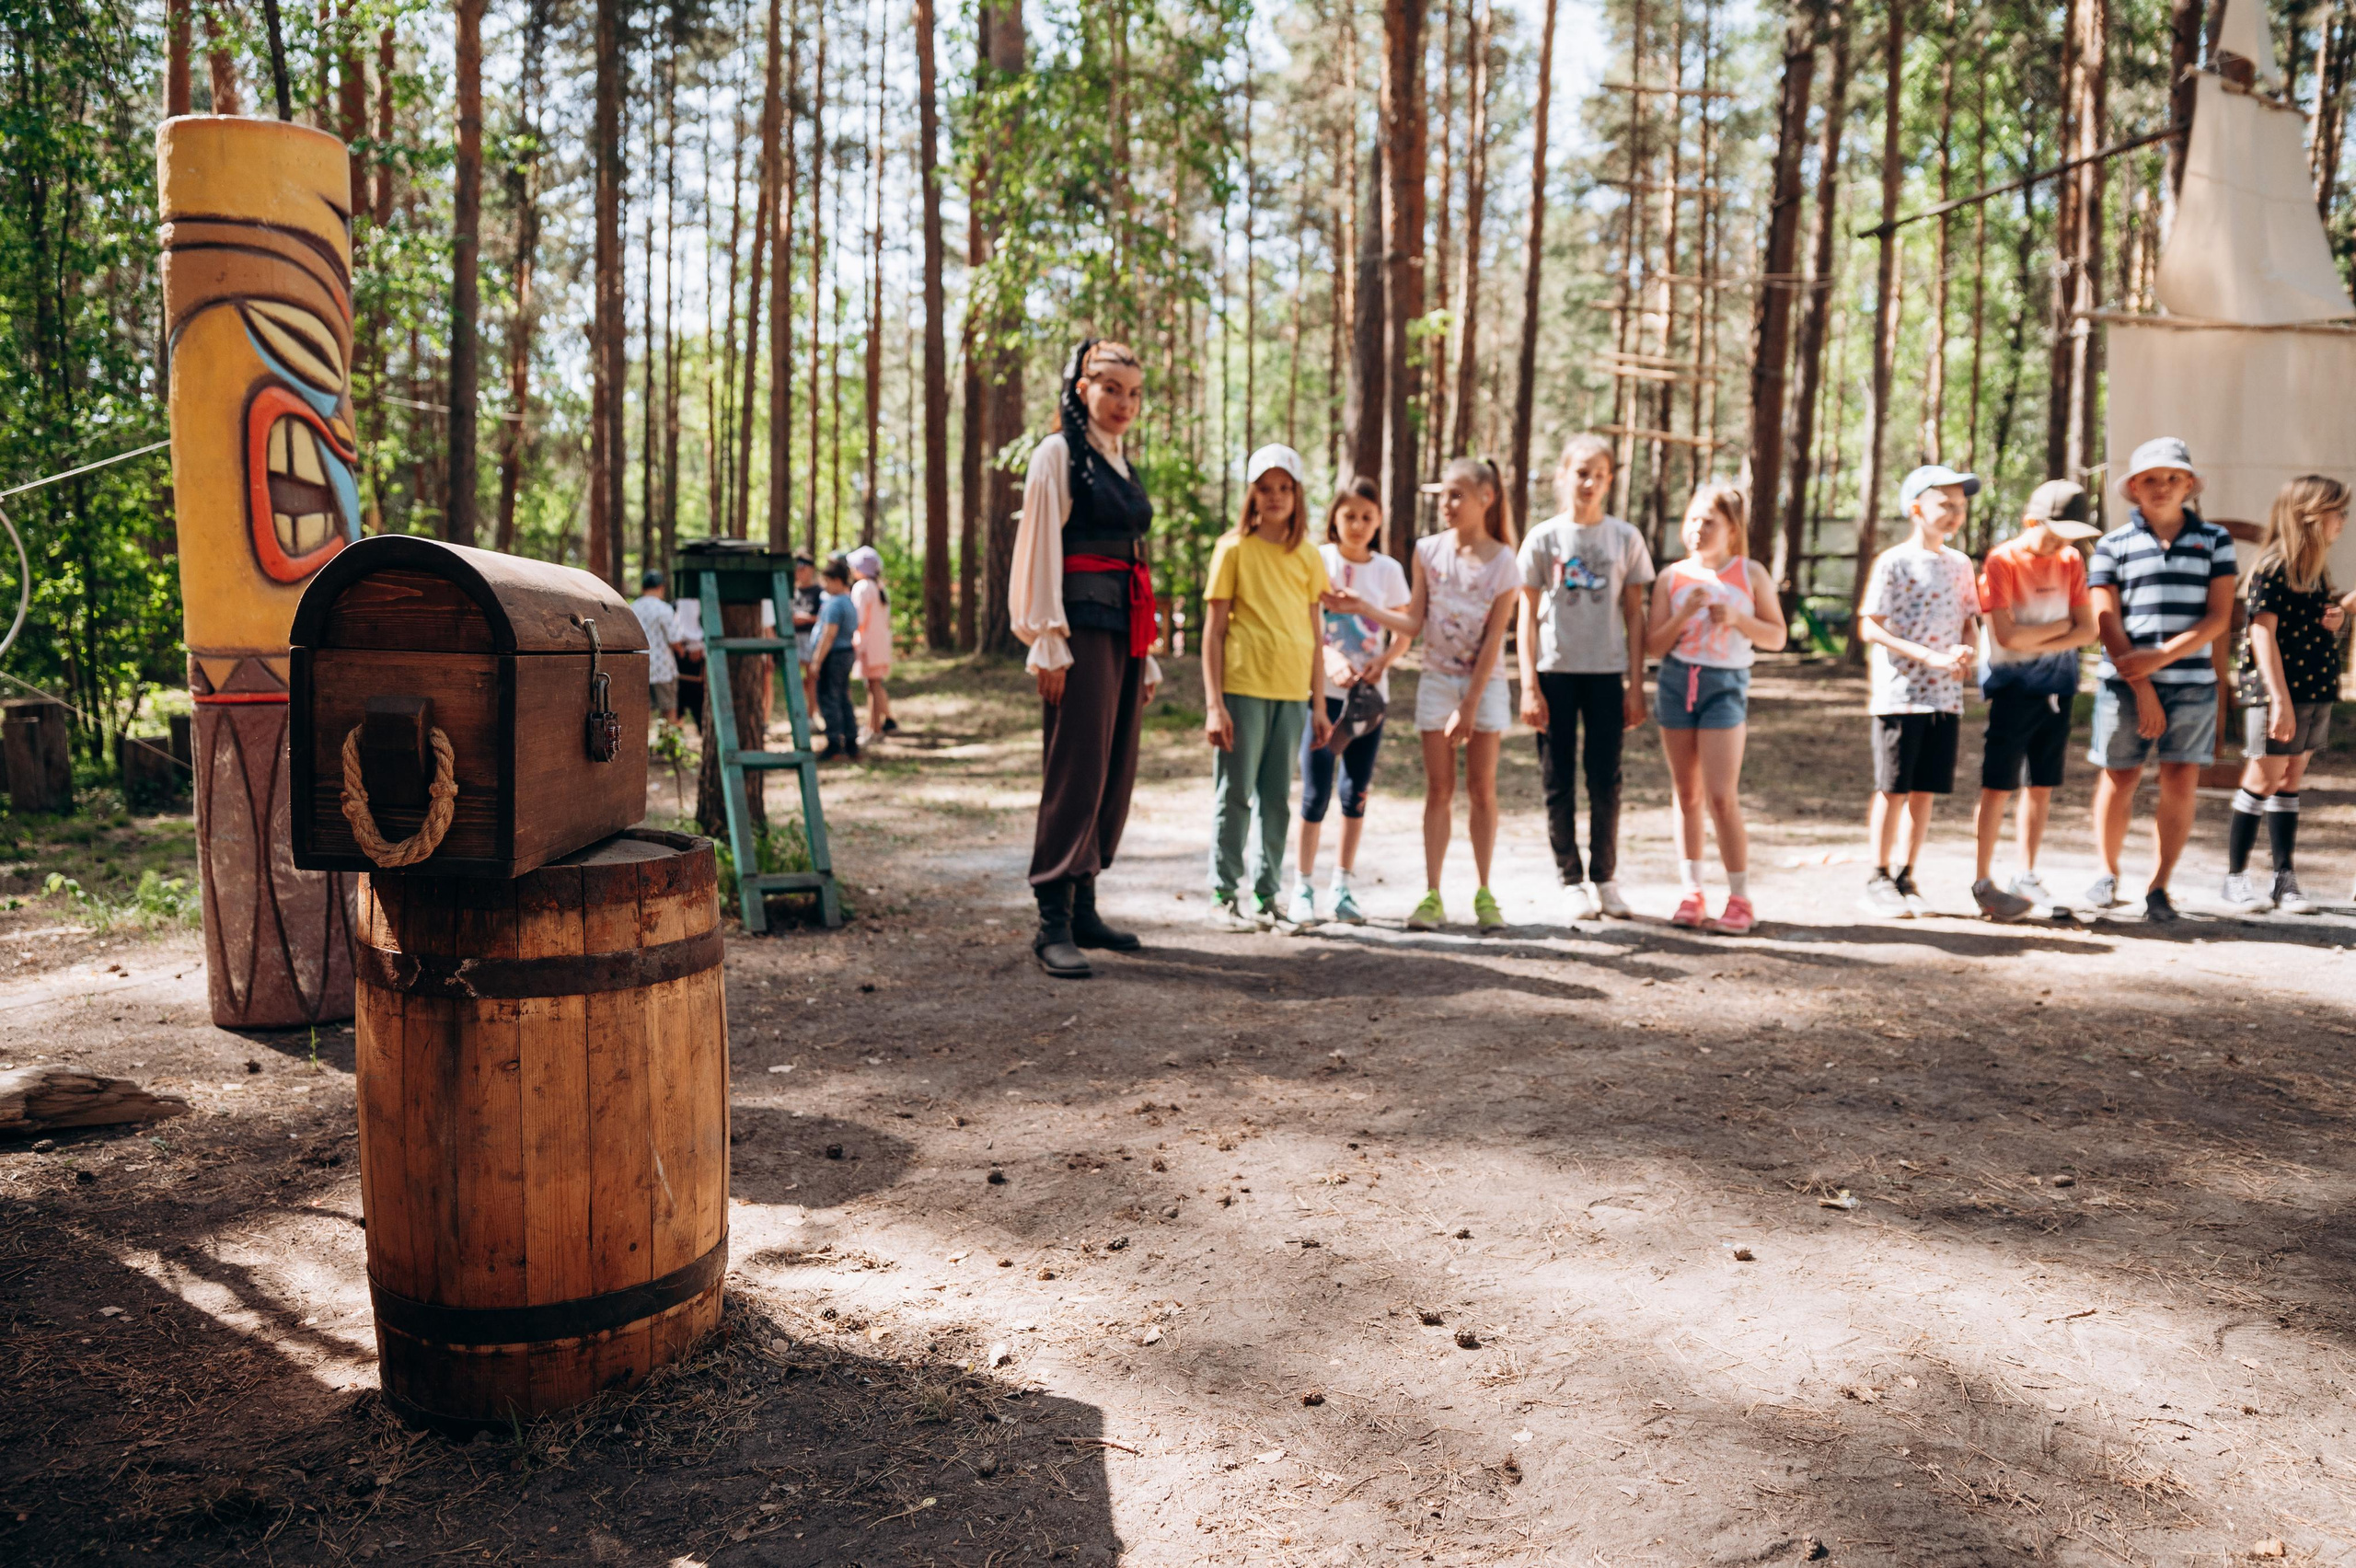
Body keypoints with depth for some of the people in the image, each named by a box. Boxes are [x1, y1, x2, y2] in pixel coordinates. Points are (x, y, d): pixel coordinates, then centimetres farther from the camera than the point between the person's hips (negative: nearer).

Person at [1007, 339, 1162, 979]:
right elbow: (1041, 549, -8)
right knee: (1075, 771, -10)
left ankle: (1083, 906, 15)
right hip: (1081, 628, -8)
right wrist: (1049, 645, -15)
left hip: (1125, 633, 8)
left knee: (1115, 773, 7)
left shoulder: (1122, 466, 21)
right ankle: (1053, 922, -7)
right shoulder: (1058, 453, -1)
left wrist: (1147, 657, 19)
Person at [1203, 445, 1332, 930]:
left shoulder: (1309, 558, 11)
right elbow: (1214, 630, -2)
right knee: (1234, 794, 0)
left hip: (1292, 692, 4)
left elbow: (1315, 635, 14)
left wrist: (1319, 705, 9)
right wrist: (1214, 703, -9)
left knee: (1276, 797, 8)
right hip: (1243, 685, -4)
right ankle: (1224, 897, 8)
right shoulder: (1234, 547, 0)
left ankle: (1265, 895, 17)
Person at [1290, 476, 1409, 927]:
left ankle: (1343, 885, 16)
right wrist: (1331, 660, -22)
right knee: (1316, 791, -6)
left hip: (1370, 694, 3)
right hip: (1323, 691, -3)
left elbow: (1403, 633, 9)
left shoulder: (1388, 569, 8)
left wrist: (1383, 662, -11)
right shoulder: (1317, 560, -1)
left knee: (1357, 791, 6)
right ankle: (1304, 887, 4)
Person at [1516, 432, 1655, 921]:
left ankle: (1605, 878, 18)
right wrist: (1529, 686, -5)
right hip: (1555, 670, 0)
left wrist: (1635, 685, 1)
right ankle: (1573, 880, 13)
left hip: (1606, 673, 1)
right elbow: (1527, 617, 2)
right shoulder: (1543, 539, 1)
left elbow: (1634, 616, 6)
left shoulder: (1625, 539, 4)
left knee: (1606, 780, 3)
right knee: (1558, 781, 3)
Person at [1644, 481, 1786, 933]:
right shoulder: (1672, 577, 6)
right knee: (1686, 795, 8)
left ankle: (1740, 899, 2)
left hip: (1726, 683, -3)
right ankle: (1691, 895, 16)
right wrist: (1684, 614, -12)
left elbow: (1777, 637, 5)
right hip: (1677, 680, 3)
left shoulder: (1751, 574, 3)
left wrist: (1738, 620, -11)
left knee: (1721, 797, -9)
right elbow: (1653, 645, 3)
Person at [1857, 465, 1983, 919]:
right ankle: (1878, 879, 9)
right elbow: (1871, 627, -11)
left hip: (1946, 696, 5)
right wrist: (1929, 656, -19)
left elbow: (1968, 622, 17)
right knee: (1893, 790, -1)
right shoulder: (1893, 562, -6)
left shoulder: (1961, 565, 12)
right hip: (1900, 694, -5)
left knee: (1925, 791, 7)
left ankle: (1906, 877, 17)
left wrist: (1967, 651, -7)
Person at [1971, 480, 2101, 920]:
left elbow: (2087, 630, 3)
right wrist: (2062, 625, -4)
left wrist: (2038, 642, -11)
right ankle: (1982, 882, 2)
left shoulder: (2070, 561, 8)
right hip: (2012, 686, -5)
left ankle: (2026, 877, 18)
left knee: (2041, 786, 8)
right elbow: (2008, 636, -16)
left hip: (2056, 685, 5)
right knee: (1998, 786, -5)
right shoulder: (2002, 561, -9)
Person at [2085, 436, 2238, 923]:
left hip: (2192, 682, 1)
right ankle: (2108, 873, 23)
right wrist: (2141, 687, -9)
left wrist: (2161, 656, -13)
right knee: (2119, 779, 4)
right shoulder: (2113, 545, 4)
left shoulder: (2214, 540, 9)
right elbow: (2106, 622, -2)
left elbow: (2219, 617, 1)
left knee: (2181, 783, -2)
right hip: (2125, 682, -1)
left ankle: (2158, 886, 7)